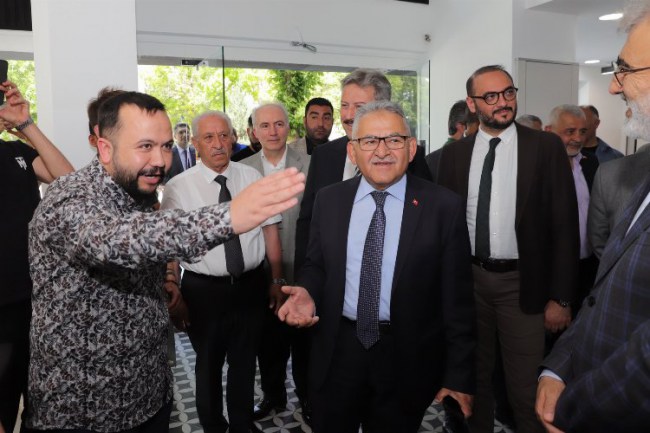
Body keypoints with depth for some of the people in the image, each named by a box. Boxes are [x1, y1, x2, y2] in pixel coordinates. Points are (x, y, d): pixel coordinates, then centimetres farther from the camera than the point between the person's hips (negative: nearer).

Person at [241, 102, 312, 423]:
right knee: (268, 340, 18)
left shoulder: (310, 165, -7)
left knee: (303, 340, 15)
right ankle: (272, 394, 40)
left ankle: (307, 396, 37)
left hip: (301, 272, -2)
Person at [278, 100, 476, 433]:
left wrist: (459, 375, -4)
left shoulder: (444, 207, -9)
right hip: (337, 352, 3)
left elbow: (457, 299, -6)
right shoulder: (328, 200, 0)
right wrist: (307, 291, -13)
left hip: (407, 360, -2)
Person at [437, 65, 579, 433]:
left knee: (526, 389, 7)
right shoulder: (454, 153, 2)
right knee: (475, 375, 21)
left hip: (523, 284, -3)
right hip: (468, 279, 3)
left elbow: (564, 224, -7)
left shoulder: (546, 147, -6)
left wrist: (561, 297, -8)